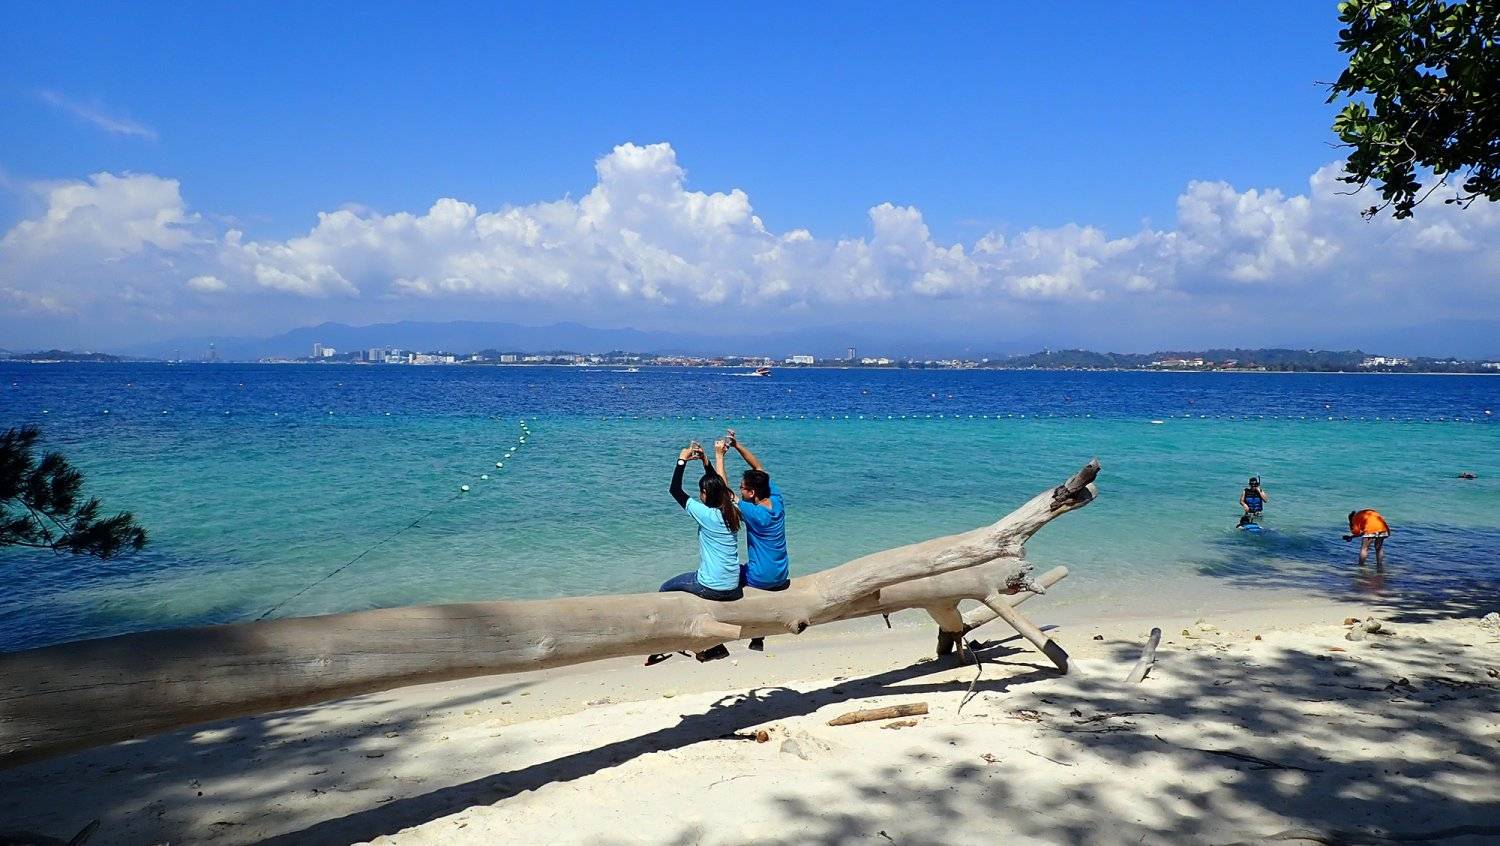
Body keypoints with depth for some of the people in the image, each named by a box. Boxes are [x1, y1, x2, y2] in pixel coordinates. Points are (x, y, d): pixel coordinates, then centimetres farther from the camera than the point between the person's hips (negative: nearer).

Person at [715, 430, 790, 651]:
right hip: (782, 577, 6)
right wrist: (737, 445, -3)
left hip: (761, 579, -6)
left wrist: (719, 455, -18)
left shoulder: (754, 513, -26)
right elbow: (759, 468, 2)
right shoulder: (777, 500, -8)